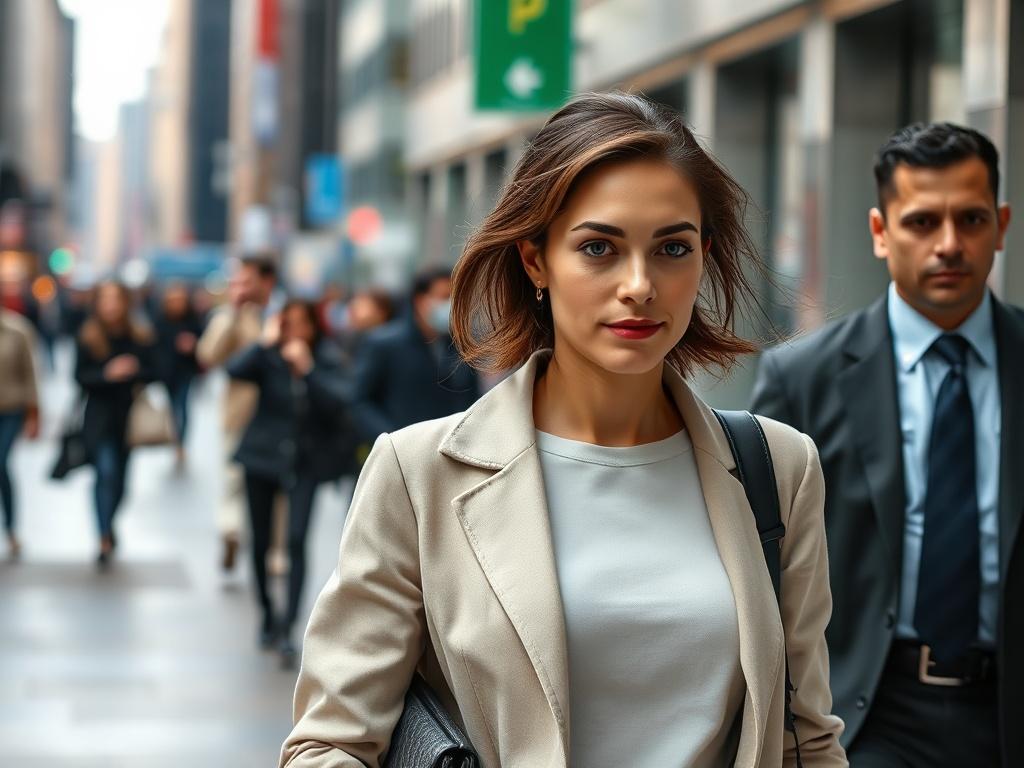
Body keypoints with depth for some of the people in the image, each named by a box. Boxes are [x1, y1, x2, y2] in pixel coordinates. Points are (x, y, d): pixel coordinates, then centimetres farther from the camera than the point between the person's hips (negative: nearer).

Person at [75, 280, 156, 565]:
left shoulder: (141, 337, 0)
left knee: (119, 477, 12)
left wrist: (135, 372, -21)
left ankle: (107, 524, 39)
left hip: (129, 416, 3)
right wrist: (108, 374, -23)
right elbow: (80, 376, -6)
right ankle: (105, 538, -12)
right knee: (106, 472, -16)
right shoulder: (87, 338, -5)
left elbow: (153, 372, 0)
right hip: (99, 416, -3)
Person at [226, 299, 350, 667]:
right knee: (260, 542, 9)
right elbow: (235, 369, -22)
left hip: (304, 463, -1)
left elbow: (336, 403, -19)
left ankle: (288, 626, -17)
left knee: (297, 540, -15)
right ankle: (267, 615, 28)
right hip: (262, 457, 2)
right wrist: (266, 345, -29)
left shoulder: (325, 363, -4)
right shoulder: (268, 358, -4)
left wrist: (307, 369, -26)